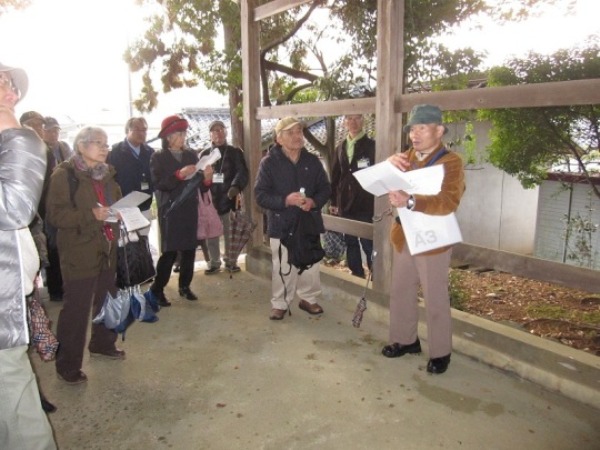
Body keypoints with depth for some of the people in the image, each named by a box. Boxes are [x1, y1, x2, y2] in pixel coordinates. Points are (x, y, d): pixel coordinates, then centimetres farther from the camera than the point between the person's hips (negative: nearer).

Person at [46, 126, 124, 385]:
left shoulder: (107, 174, 13)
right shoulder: (64, 174, -10)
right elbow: (55, 214, -16)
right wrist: (90, 215, -25)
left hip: (107, 250, 7)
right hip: (79, 253, -7)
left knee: (107, 300, 16)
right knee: (76, 309, -1)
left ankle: (102, 344, 38)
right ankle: (67, 365, 12)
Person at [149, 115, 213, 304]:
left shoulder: (191, 155, 10)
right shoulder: (158, 157, 0)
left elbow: (200, 184, 6)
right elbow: (158, 183, -13)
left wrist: (205, 176, -15)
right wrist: (179, 174, -23)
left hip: (190, 210, 4)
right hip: (170, 210, -4)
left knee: (189, 249, 6)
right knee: (169, 251, -6)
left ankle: (185, 286, 21)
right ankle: (156, 290, 6)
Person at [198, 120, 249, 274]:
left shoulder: (235, 152, 6)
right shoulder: (204, 154, 12)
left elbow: (242, 172, -6)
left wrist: (236, 186, -25)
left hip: (229, 199, -1)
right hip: (210, 200, 2)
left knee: (230, 234, 6)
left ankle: (230, 261, 20)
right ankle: (214, 262, 17)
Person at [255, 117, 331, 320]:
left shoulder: (312, 161, 4)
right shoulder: (269, 162, -6)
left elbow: (326, 189, 7)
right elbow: (260, 195, -10)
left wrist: (314, 201, -14)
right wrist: (285, 200, -24)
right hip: (282, 225, -3)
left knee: (310, 266, 12)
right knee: (283, 268, 3)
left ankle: (308, 298, 32)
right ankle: (279, 303, 21)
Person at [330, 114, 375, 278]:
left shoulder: (371, 146, -3)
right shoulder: (340, 148, 12)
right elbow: (335, 177, 13)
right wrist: (334, 201, 10)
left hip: (365, 205, -5)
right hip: (345, 204, 5)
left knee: (368, 242, -2)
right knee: (350, 241, 12)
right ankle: (356, 273, 25)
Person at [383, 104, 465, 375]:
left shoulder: (451, 162, -12)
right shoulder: (406, 157, 9)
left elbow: (449, 202, -25)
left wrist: (410, 202, -38)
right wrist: (389, 164, -13)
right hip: (403, 237, 6)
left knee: (435, 300, 4)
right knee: (400, 292, 16)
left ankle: (441, 353, 21)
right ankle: (405, 340, 34)